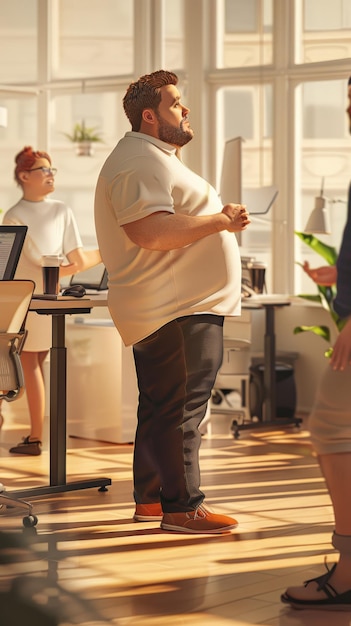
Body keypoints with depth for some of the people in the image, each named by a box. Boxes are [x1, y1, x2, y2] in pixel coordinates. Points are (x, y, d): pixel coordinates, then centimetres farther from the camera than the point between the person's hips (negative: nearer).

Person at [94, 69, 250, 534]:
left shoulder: (157, 158, 23)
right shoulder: (139, 161, -15)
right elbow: (151, 232, -28)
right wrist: (221, 220, -22)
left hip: (185, 308, 12)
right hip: (176, 311, -12)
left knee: (161, 406, 15)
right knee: (182, 408, -9)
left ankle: (151, 498, 23)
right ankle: (182, 507, -4)